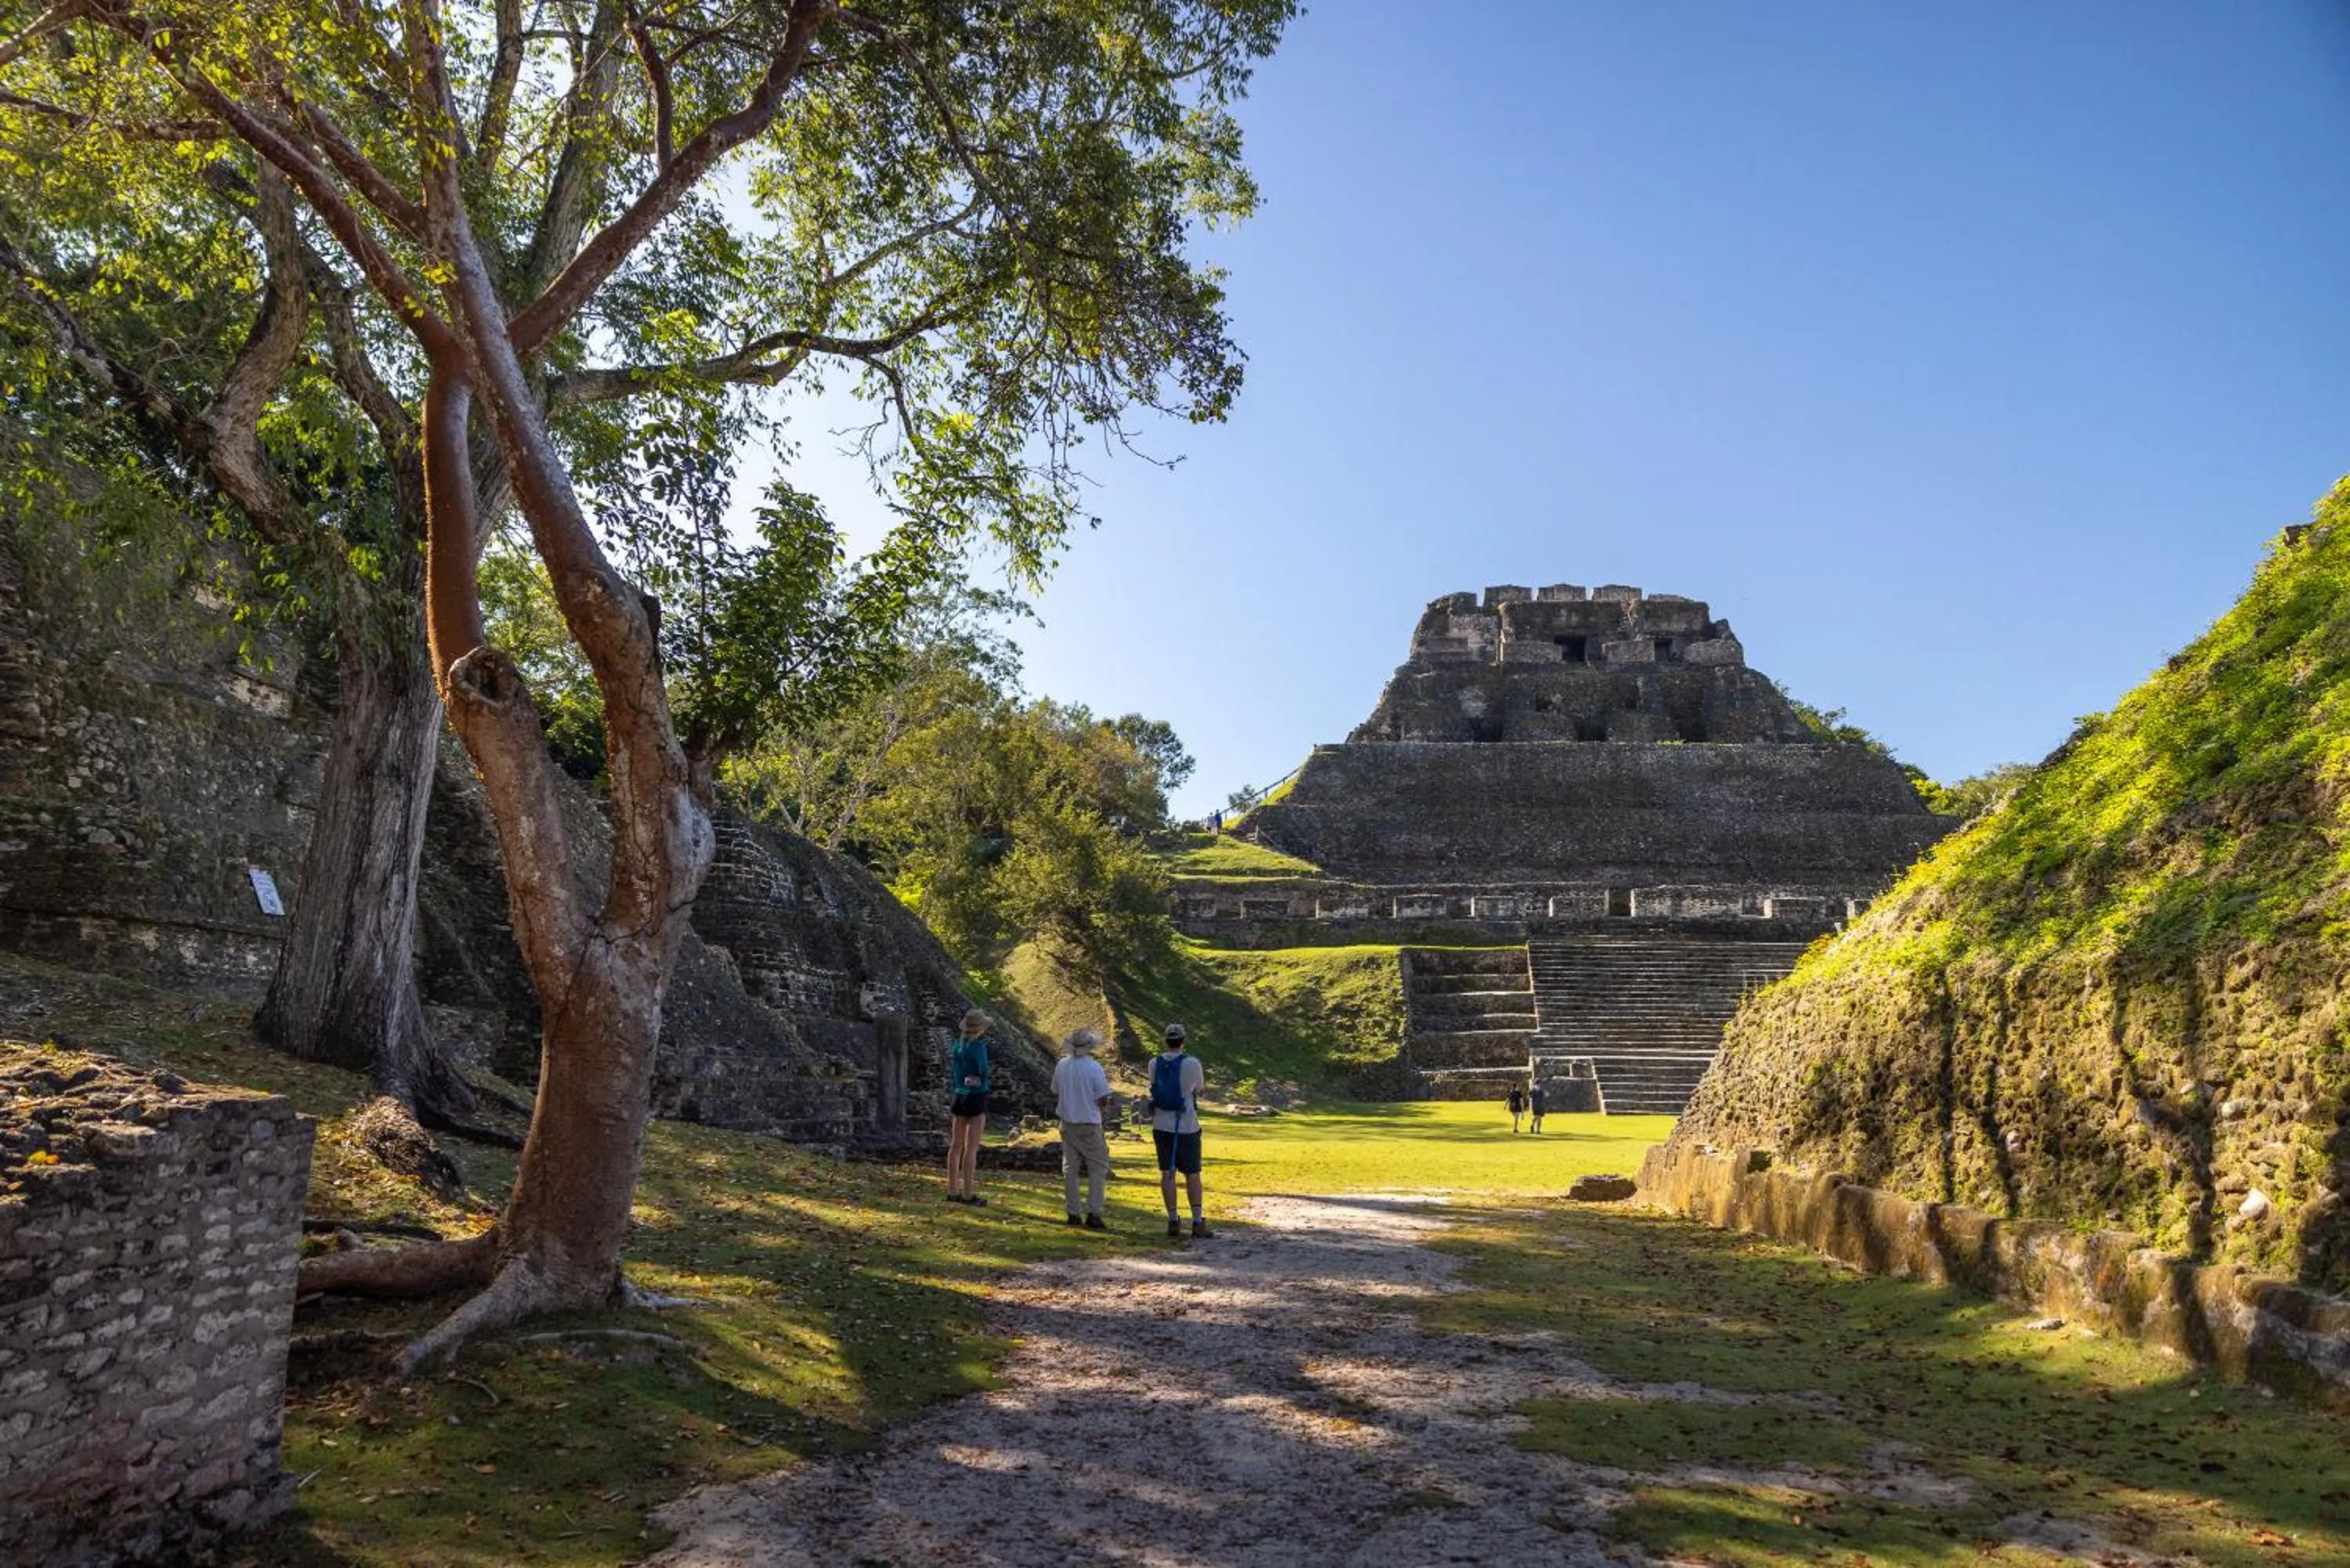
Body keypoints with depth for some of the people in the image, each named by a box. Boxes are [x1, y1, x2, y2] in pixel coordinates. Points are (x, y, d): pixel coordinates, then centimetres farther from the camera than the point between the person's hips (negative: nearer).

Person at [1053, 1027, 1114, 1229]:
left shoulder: (1061, 1066, -2)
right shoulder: (1094, 1068, -16)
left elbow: (1055, 1094, 9)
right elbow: (1103, 1101, -15)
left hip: (1067, 1124, 5)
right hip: (1089, 1125, -5)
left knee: (1070, 1167, 12)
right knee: (1098, 1167, 6)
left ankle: (1073, 1214, 15)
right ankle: (1093, 1214, 0)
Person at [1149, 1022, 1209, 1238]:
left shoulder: (1154, 1063, -2)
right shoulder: (1192, 1063, -13)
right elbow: (1199, 1087, 5)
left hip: (1161, 1125, 3)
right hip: (1186, 1127, -3)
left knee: (1167, 1173, 8)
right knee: (1192, 1174, 6)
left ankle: (1173, 1220, 8)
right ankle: (1197, 1221, 6)